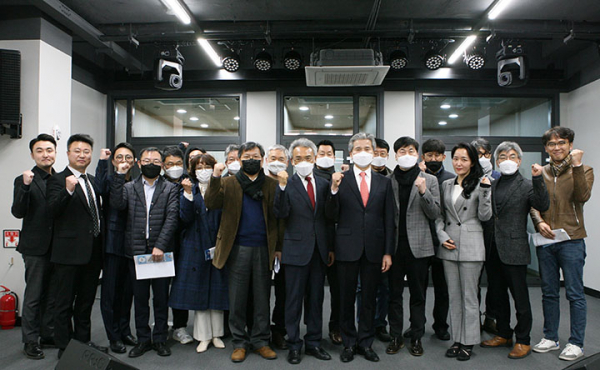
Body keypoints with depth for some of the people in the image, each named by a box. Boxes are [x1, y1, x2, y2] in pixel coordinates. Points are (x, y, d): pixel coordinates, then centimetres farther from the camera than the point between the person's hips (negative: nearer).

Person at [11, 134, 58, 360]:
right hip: (36, 248, -4)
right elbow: (18, 212, -16)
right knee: (34, 296, 5)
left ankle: (48, 335, 29)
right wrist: (26, 186, -27)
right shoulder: (24, 180, -5)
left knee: (53, 295, 14)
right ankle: (30, 341, 18)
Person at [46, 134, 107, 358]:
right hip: (69, 252, -6)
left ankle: (83, 341, 31)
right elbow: (53, 210, -20)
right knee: (65, 303, 6)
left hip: (93, 252, 7)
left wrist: (102, 246, 12)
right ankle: (64, 347, 19)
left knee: (86, 301, 17)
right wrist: (68, 191, -36)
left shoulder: (93, 181, 13)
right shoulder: (58, 180, -7)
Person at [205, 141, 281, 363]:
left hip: (264, 249, 0)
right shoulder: (229, 183, 6)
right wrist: (215, 178, -22)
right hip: (238, 249, 0)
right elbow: (211, 204, -9)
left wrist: (278, 247, -7)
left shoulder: (272, 184, 5)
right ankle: (239, 342, 23)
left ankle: (261, 341, 25)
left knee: (262, 298, 10)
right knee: (237, 298, 9)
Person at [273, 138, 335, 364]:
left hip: (319, 251, 4)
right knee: (294, 300, 7)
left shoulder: (324, 184, 8)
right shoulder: (287, 185, -2)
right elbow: (280, 214, -15)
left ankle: (313, 343, 28)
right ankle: (294, 345, 21)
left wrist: (331, 248, 8)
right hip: (296, 250, -3)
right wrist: (282, 186, -25)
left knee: (316, 300, 14)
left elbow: (329, 218, 9)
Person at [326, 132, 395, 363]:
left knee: (369, 298, 12)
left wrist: (388, 252, 1)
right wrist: (334, 190, -18)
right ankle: (349, 343, 26)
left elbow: (389, 220, 6)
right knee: (347, 298, 9)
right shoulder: (341, 180, 0)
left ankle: (366, 342, 28)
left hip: (374, 249, 2)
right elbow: (332, 216, -3)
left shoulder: (384, 182, 7)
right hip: (347, 248, -1)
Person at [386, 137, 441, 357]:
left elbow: (434, 214, -1)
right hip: (394, 245, 1)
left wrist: (423, 191, -15)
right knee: (394, 293, 9)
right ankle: (395, 337, 21)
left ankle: (417, 338, 22)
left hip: (418, 245, 0)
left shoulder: (429, 180, 4)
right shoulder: (387, 181, 4)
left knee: (418, 295, 9)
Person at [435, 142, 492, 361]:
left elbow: (485, 216, -5)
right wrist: (442, 236, -1)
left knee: (469, 296, 3)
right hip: (449, 246, 5)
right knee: (454, 296, 12)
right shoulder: (446, 185, 11)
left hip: (471, 247, -4)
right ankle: (456, 339, 23)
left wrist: (485, 191, -16)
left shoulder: (480, 184, -2)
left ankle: (468, 342, 16)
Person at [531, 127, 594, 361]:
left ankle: (576, 343, 15)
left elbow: (582, 196, -17)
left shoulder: (583, 170, 1)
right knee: (549, 292, 12)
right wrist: (539, 222, -10)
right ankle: (550, 338, 24)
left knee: (575, 293, 2)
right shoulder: (541, 173, 11)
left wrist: (577, 165, -22)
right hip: (545, 241, 4)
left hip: (571, 240, -4)